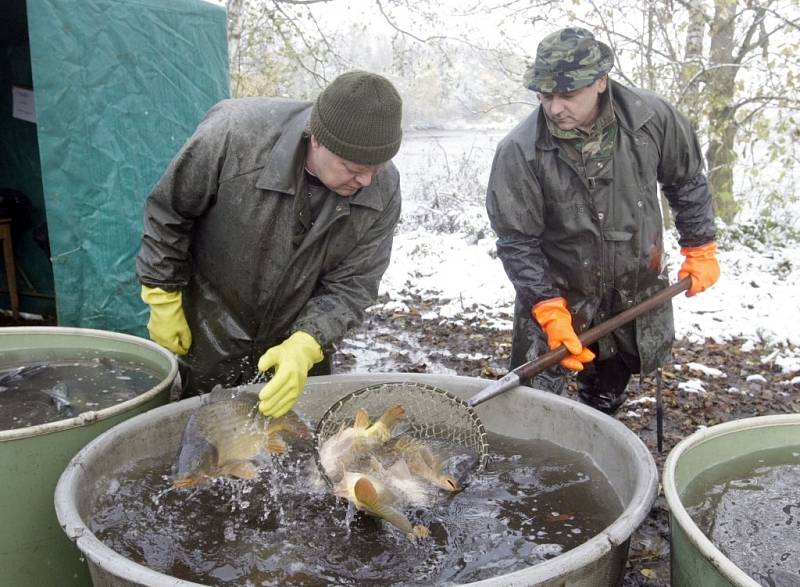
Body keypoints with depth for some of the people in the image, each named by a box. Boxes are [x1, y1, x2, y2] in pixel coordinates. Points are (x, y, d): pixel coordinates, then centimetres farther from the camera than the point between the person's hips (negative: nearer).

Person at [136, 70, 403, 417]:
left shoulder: (384, 190, -20)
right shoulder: (236, 132, -30)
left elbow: (351, 287, -15)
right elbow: (167, 212, -14)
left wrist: (305, 346, -31)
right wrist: (164, 300, -9)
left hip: (305, 339, 3)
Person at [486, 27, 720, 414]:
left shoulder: (652, 118, -15)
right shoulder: (519, 152, -23)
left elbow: (687, 182, 4)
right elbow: (517, 241, -17)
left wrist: (700, 248, 6)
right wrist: (549, 310, -23)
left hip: (638, 291, 3)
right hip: (557, 293, -3)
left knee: (606, 400, 22)